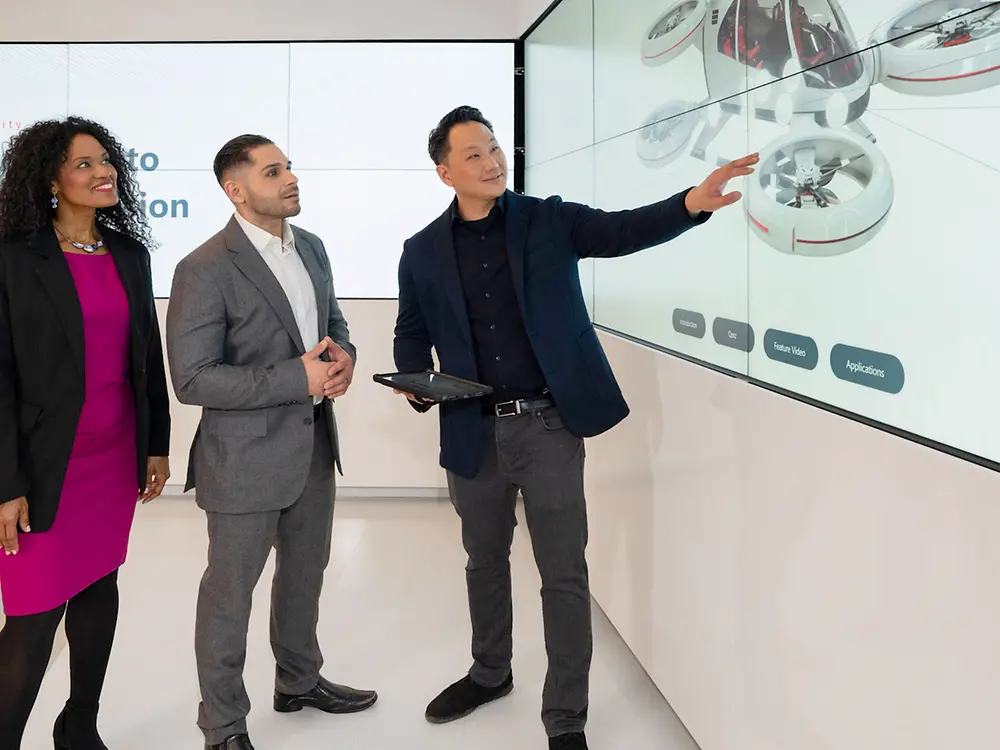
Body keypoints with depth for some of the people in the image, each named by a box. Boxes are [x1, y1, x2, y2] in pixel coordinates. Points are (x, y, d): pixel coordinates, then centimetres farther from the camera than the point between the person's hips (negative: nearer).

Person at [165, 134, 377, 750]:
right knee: (230, 591, 9)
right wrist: (296, 378, -24)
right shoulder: (206, 270, -18)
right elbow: (192, 379, -21)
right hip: (247, 455, -7)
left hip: (315, 445, 7)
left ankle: (299, 681, 45)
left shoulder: (311, 247, 5)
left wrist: (343, 355, -6)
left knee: (306, 572, 23)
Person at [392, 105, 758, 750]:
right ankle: (490, 673, 43)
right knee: (485, 560, 20)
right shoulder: (422, 252, 4)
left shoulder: (550, 220, -1)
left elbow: (623, 230, -14)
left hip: (549, 425, -2)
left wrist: (692, 203, -33)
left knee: (564, 574, 1)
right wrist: (417, 385, -10)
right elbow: (411, 337, 11)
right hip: (472, 434, 3)